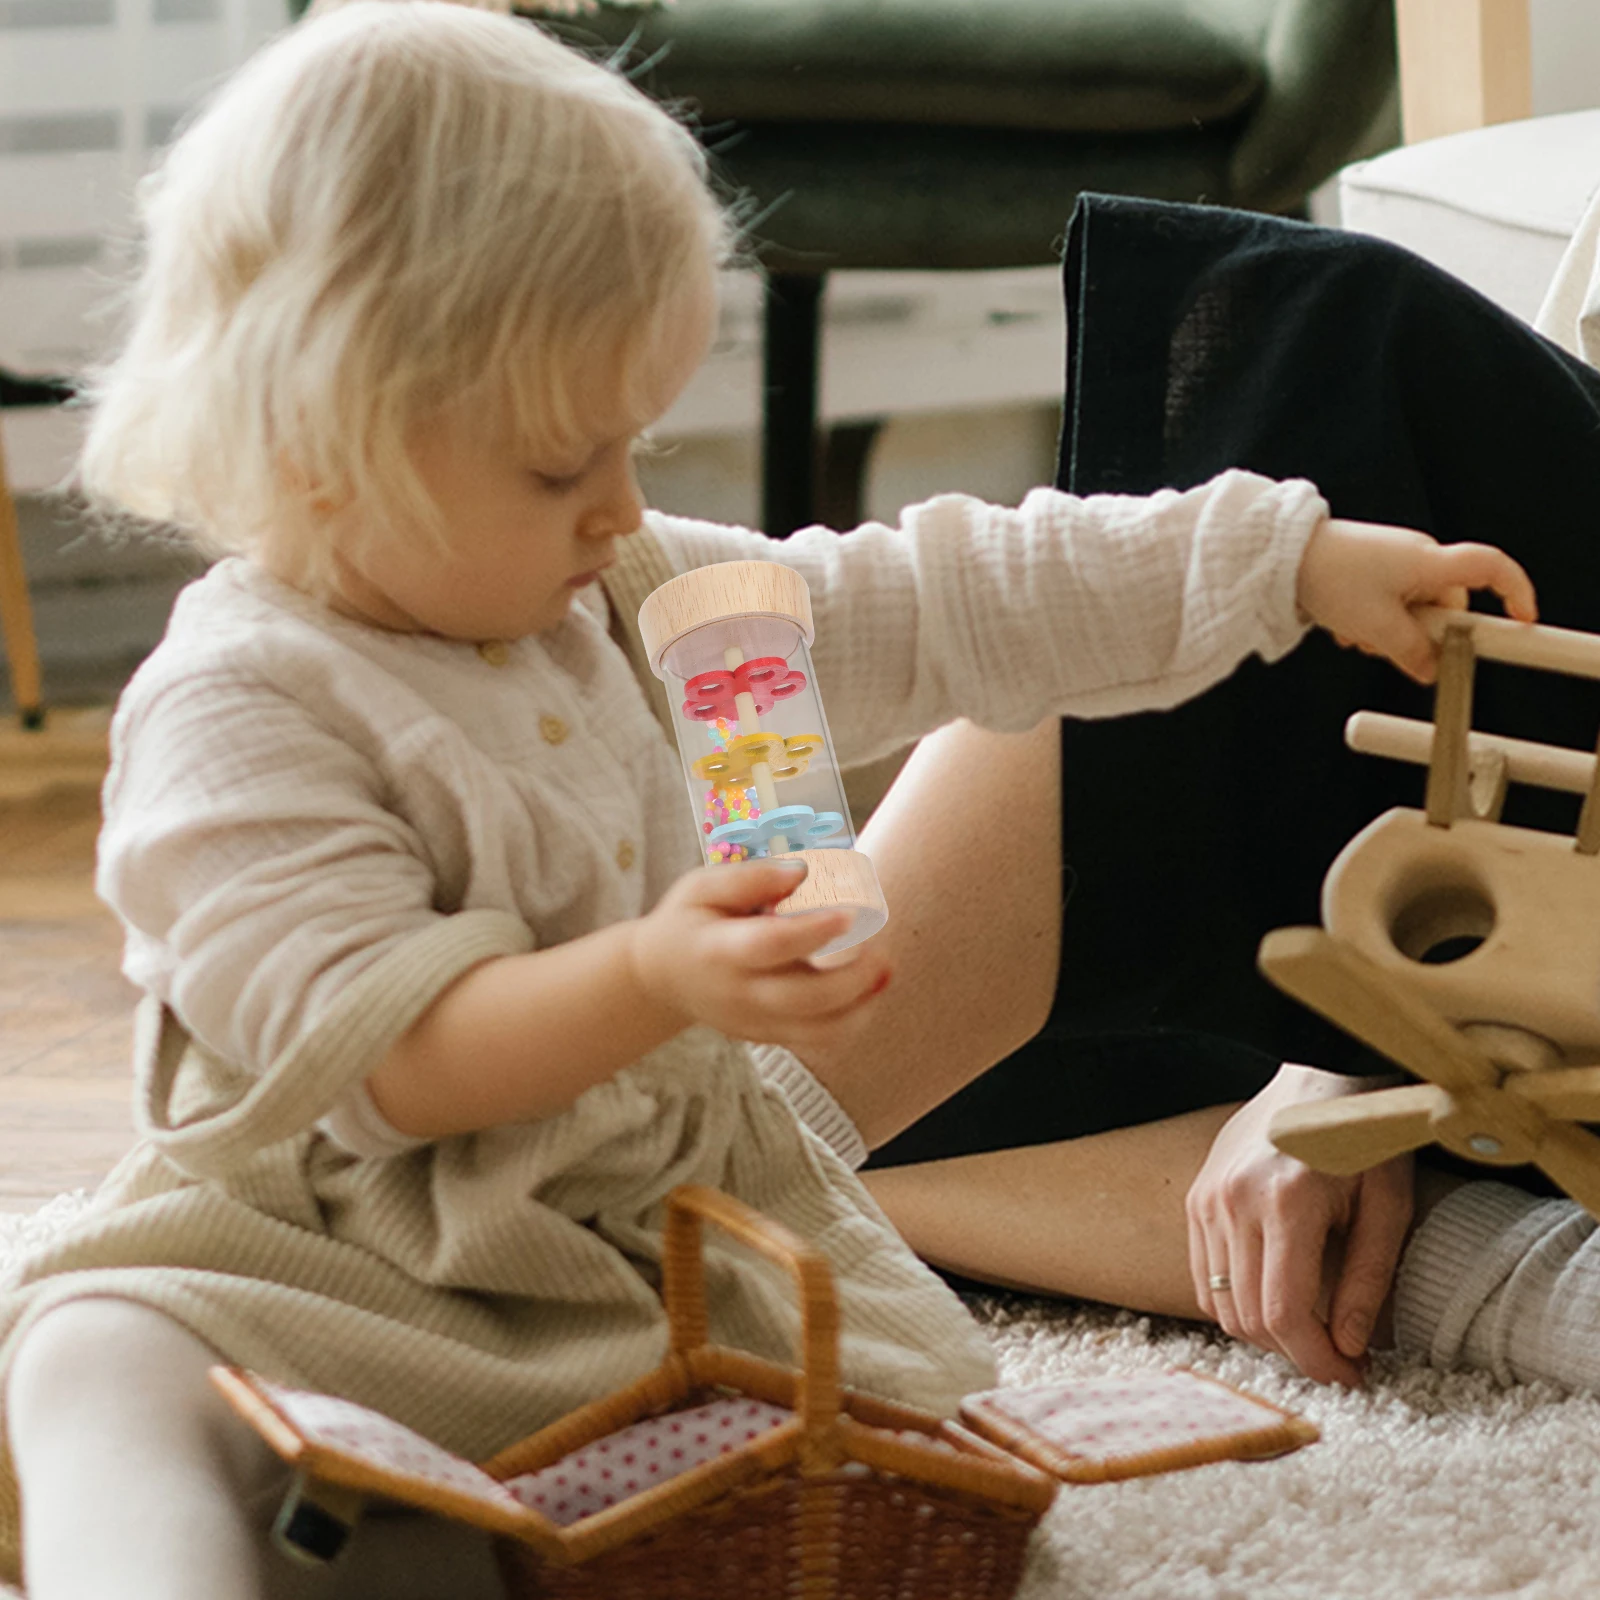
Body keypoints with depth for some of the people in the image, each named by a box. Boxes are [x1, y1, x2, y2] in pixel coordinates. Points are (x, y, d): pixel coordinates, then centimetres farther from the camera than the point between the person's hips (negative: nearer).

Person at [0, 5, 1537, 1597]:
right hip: (358, 1262, -7)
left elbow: (937, 605, 10)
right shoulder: (236, 715, -16)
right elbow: (373, 1052, -24)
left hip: (671, 1191, 7)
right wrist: (651, 977, -40)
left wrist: (1300, 562, 8)